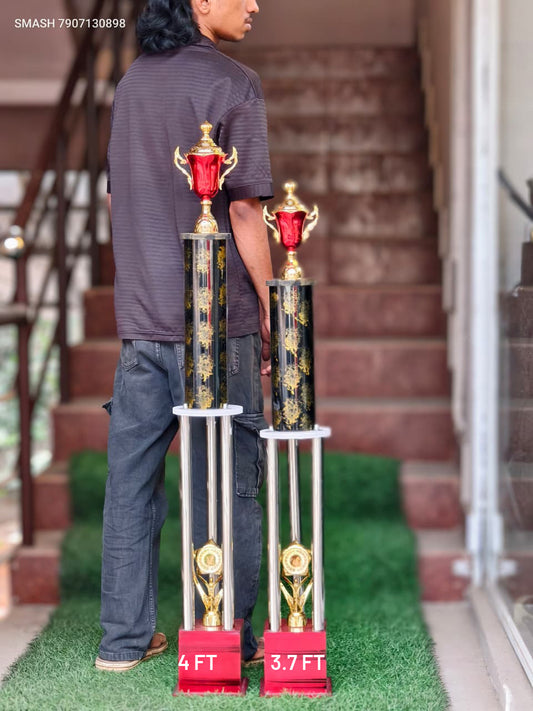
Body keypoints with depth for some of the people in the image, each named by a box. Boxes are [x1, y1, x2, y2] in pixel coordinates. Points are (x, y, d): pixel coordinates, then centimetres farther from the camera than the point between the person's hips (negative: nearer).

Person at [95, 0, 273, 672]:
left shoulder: (131, 81, 12)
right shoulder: (232, 83, -9)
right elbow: (243, 211, -14)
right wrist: (271, 311, -7)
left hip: (138, 315, 6)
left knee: (131, 475, 10)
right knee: (226, 477, 4)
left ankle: (124, 637, 17)